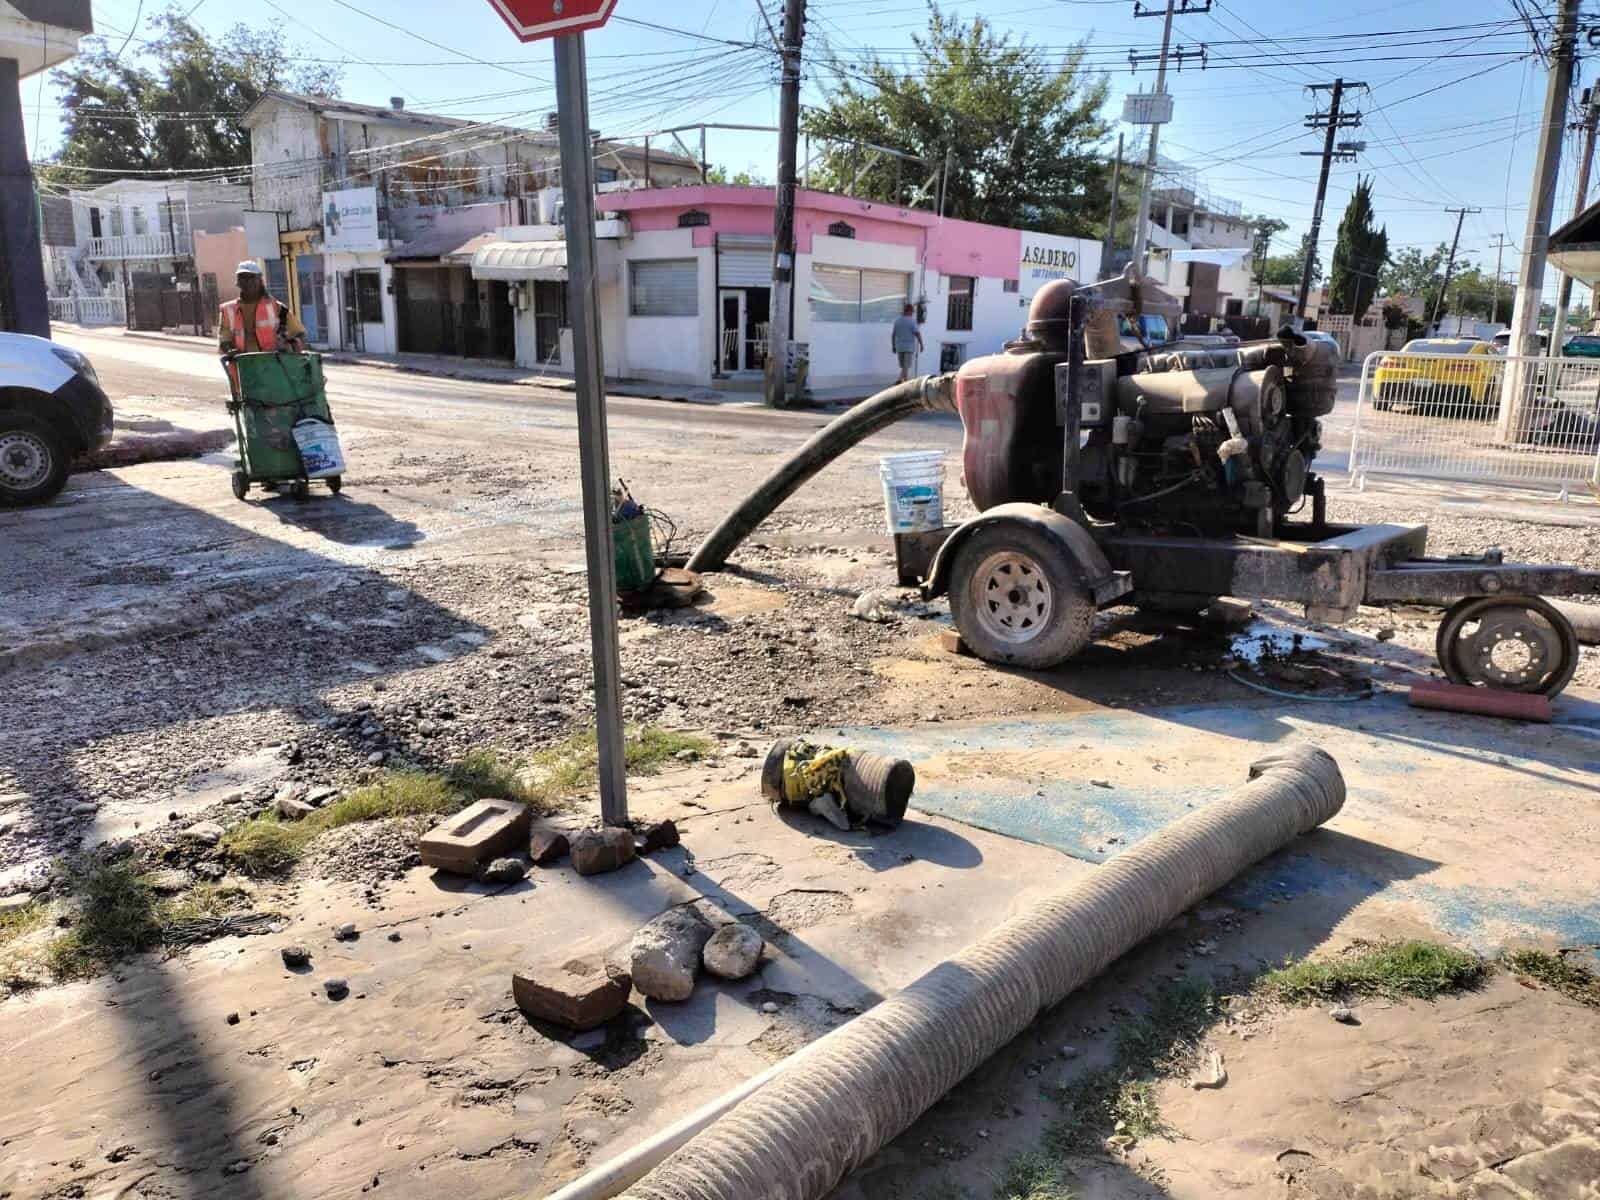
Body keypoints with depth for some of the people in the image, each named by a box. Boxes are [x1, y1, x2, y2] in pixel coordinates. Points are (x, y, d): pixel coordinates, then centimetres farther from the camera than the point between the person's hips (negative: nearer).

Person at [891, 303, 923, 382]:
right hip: (910, 347, -5)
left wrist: (893, 346, 13)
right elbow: (918, 334, -14)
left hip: (899, 347, 5)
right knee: (907, 368, -5)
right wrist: (921, 345, -5)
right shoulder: (912, 321, -10)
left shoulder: (897, 320, 5)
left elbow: (893, 335, 6)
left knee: (903, 367, 15)